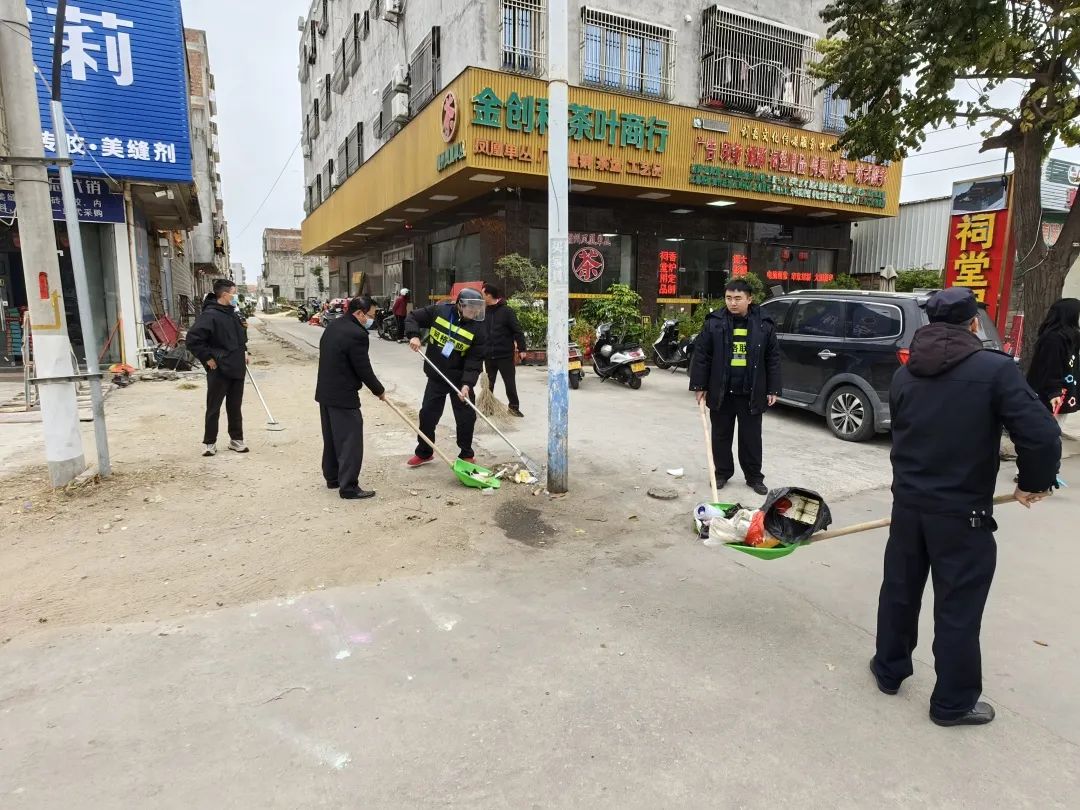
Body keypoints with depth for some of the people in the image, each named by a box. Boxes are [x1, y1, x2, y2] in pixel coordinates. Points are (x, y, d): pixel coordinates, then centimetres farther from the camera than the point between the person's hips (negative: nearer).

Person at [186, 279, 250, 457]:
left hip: (237, 369, 7)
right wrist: (207, 358, -17)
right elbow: (193, 339, -21)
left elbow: (241, 336, 27)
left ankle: (236, 439, 24)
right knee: (214, 408, 4)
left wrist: (244, 352, 15)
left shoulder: (232, 314, 11)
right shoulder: (209, 315, -15)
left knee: (235, 407, 14)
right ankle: (209, 442, 14)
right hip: (219, 371, -7)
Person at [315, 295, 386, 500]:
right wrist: (379, 390, -1)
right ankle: (349, 487, 1)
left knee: (332, 437, 19)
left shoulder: (333, 326, 8)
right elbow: (364, 369, -17)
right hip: (343, 396, -10)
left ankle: (332, 478, 31)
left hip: (325, 392, 10)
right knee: (350, 441, -3)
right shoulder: (357, 334, -21)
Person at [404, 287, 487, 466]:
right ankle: (424, 452, 28)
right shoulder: (439, 311, -10)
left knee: (466, 417, 4)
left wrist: (467, 384, -28)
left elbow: (475, 361, -17)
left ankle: (466, 454, 25)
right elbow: (413, 317, 3)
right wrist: (414, 335, -16)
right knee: (428, 414, 10)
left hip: (460, 379, -1)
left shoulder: (478, 328, -15)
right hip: (436, 377, 2)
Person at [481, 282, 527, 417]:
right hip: (489, 356, 4)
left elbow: (518, 331, -10)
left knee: (510, 383, 5)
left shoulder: (507, 311, -9)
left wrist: (521, 349, -13)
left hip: (505, 355, -4)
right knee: (488, 383, 12)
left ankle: (514, 406, 20)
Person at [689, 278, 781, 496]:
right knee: (721, 436, 12)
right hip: (721, 391, 0)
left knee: (751, 437, 9)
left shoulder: (764, 325, -1)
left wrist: (773, 390, 1)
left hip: (751, 393, 0)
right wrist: (700, 386, -3)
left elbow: (773, 359, 3)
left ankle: (754, 477, 22)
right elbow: (701, 355, -1)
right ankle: (722, 473, 27)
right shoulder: (714, 322, -3)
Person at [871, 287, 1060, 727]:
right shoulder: (995, 369, -13)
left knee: (899, 590, 18)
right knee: (958, 609, 8)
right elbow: (1042, 435, -16)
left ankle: (889, 670, 34)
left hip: (907, 502, 5)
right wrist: (1033, 483, 1)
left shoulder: (904, 375, 4)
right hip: (963, 513, -5)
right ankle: (953, 703, 23)